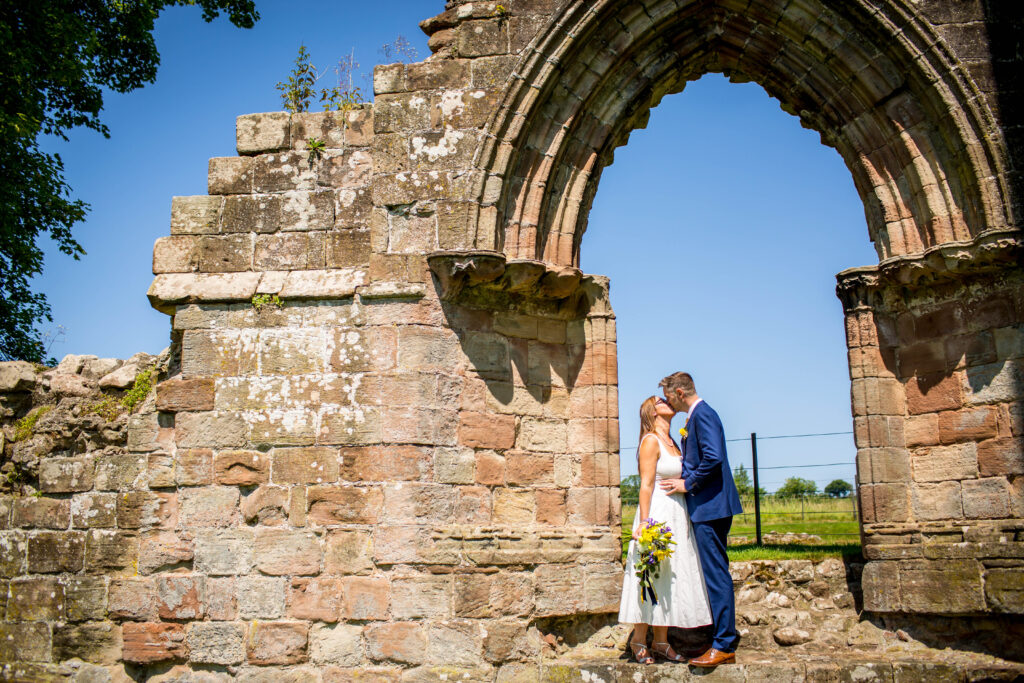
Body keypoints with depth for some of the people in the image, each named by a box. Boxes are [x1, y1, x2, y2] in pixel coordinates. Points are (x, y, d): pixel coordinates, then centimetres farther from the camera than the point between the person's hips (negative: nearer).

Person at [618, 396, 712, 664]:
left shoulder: (671, 442, 16)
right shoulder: (651, 441, -8)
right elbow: (646, 485, -14)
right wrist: (644, 523, -19)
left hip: (677, 518, 8)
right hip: (658, 514, -8)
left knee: (671, 578, 9)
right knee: (652, 575, -3)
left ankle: (661, 642, 15)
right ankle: (639, 641, 7)